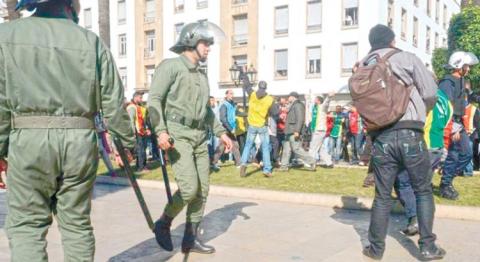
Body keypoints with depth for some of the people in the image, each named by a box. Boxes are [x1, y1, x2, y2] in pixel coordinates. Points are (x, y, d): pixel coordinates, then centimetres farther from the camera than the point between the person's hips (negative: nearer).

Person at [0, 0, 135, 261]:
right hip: (81, 141, 2)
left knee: (26, 224, 8)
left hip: (29, 141, -1)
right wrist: (127, 141, 13)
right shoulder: (91, 41, 6)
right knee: (77, 223, 13)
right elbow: (113, 102, 3)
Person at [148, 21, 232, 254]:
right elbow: (154, 99, -13)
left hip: (199, 137, 8)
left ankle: (190, 239, 17)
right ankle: (163, 224, 9)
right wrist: (161, 130, -26)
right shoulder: (171, 65, -4)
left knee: (202, 190, 5)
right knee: (189, 187, -16)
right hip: (177, 135, -8)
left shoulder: (202, 75, 20)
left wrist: (221, 132, 19)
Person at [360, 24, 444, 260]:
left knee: (382, 195, 11)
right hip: (409, 134, -3)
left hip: (380, 138, 3)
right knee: (423, 191, 11)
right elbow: (430, 93, 0)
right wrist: (419, 113, 17)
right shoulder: (407, 58, 3)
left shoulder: (363, 68, 14)